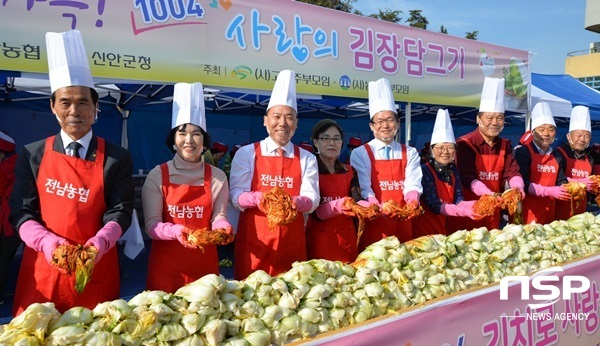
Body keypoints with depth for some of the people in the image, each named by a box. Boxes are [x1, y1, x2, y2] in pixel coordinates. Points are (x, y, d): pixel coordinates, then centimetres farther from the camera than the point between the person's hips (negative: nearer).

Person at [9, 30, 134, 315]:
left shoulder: (117, 158, 0)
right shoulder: (32, 155, 4)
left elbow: (121, 211, -3)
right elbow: (20, 211, 1)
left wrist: (101, 241, -22)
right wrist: (48, 242, -17)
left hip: (96, 268, -1)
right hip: (43, 267, 1)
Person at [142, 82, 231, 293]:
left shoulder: (217, 177, 2)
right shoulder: (157, 176, -3)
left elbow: (219, 216, 1)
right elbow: (152, 225, -7)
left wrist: (222, 228, -21)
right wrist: (177, 231, -25)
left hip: (204, 263, 1)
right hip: (165, 264, -1)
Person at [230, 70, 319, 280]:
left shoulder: (307, 159, 8)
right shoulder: (246, 153, 2)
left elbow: (312, 199, -1)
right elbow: (236, 196, -4)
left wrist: (296, 202, -23)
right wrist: (258, 198, -24)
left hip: (292, 243, 2)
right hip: (253, 242, -1)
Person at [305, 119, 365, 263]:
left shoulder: (350, 172, 8)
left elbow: (357, 201, -7)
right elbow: (315, 211, -15)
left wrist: (373, 207, -28)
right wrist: (337, 206, -34)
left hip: (346, 237, 4)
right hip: (319, 238, -4)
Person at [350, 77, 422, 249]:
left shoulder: (410, 153, 10)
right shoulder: (360, 154, 1)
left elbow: (412, 185, -2)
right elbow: (364, 189, -9)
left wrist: (413, 202, -25)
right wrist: (380, 209, -28)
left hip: (402, 224, 2)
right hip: (373, 223, -2)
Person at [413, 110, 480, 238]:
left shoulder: (453, 170, 4)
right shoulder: (424, 171, -16)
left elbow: (458, 200, -3)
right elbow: (434, 206, -22)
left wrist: (473, 205, -24)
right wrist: (464, 211, -32)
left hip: (449, 228, 6)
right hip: (426, 229, -6)